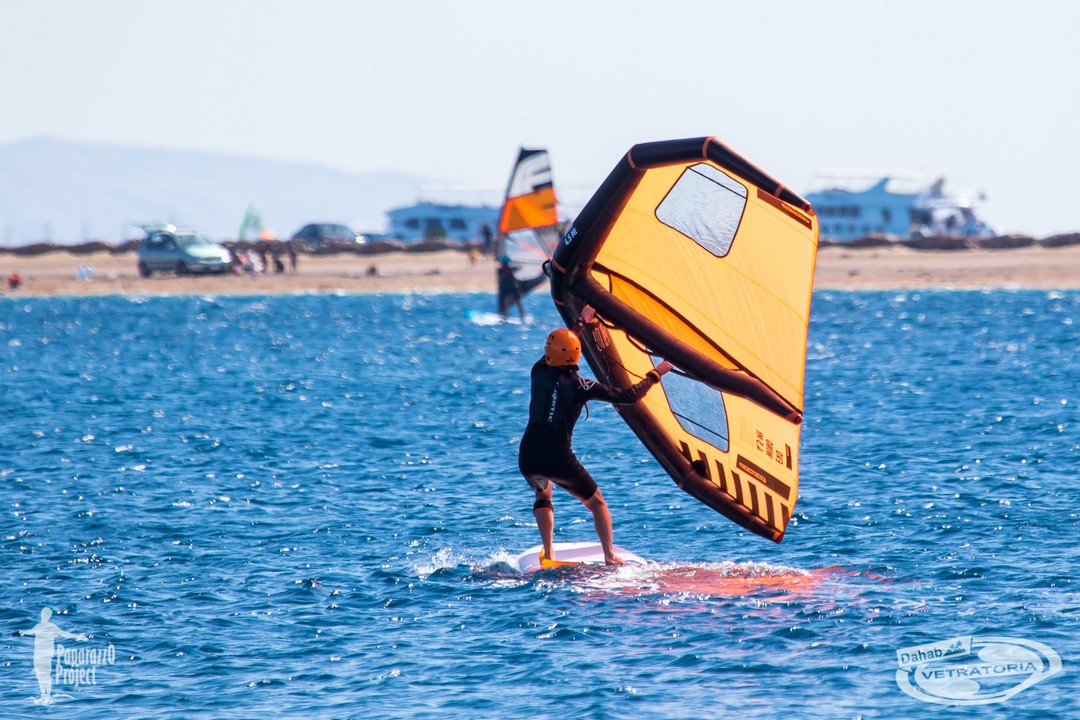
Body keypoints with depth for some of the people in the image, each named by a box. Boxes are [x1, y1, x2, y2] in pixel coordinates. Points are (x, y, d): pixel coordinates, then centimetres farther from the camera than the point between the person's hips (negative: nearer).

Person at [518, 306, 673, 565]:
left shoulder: (539, 373, 4)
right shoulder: (579, 386, -7)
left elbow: (552, 350, 28)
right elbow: (629, 396, -5)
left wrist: (582, 322, 40)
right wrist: (654, 375, 9)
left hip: (527, 458, 3)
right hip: (558, 460, -3)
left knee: (543, 495, 32)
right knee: (596, 503, 18)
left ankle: (547, 556, 17)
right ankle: (610, 557, 9)